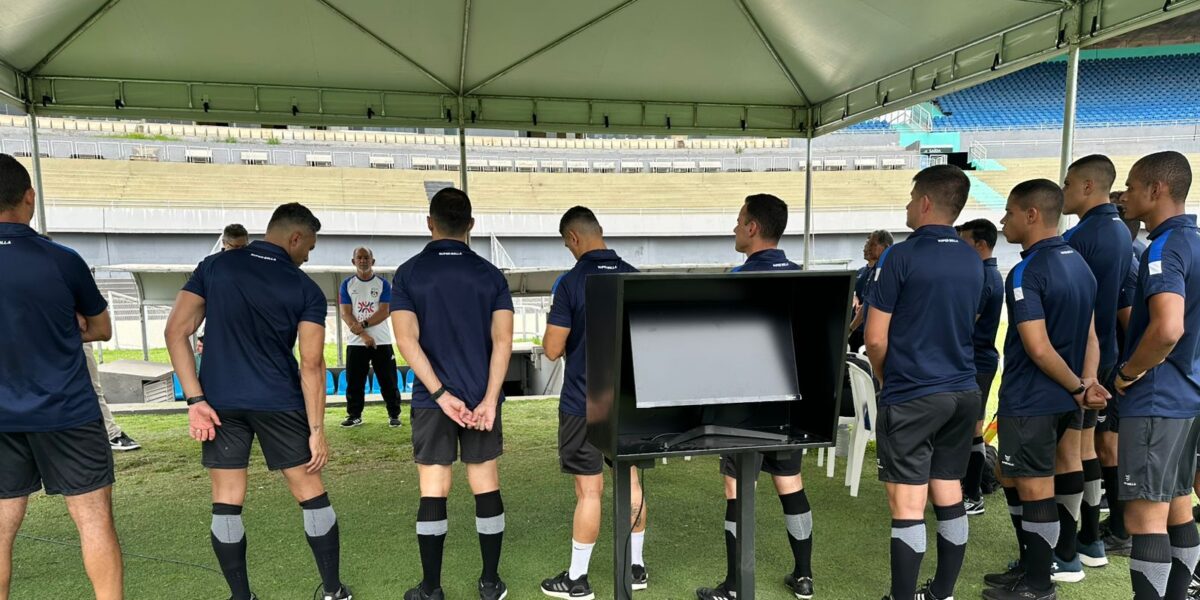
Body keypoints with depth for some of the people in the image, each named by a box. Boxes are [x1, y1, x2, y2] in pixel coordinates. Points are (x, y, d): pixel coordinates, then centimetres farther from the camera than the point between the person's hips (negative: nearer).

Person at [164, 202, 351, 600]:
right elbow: (311, 365, -8)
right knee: (311, 494, 9)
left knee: (226, 502, 11)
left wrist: (195, 399, -4)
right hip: (279, 403, -2)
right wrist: (317, 429, -5)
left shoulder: (215, 266, 3)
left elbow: (176, 331, -3)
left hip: (220, 402, 2)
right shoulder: (306, 290, -5)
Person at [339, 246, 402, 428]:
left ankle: (394, 415, 9)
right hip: (356, 342, 1)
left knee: (388, 381, 1)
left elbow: (385, 312, -7)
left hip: (382, 342, -1)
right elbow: (345, 314, -3)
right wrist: (363, 335, -13)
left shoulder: (383, 284, 2)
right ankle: (354, 415, 18)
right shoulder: (347, 284, 5)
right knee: (354, 382, 6)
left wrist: (363, 325, -17)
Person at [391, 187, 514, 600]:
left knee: (433, 491, 7)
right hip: (481, 396, 1)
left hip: (431, 398, -1)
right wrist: (489, 400, -11)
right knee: (486, 486, 10)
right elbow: (502, 341, -9)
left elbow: (407, 340, -12)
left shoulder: (408, 273, -2)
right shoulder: (490, 274, 0)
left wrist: (441, 394, -13)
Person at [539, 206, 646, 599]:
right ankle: (636, 566, 27)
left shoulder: (572, 282, -14)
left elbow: (553, 350, -13)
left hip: (584, 403, -5)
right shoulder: (635, 277, 2)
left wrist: (555, 316, 5)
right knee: (630, 482, 15)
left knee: (589, 491, 2)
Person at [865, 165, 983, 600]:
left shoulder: (901, 256, -13)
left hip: (911, 397, -7)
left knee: (908, 506, -1)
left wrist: (888, 380, 6)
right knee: (949, 496, 15)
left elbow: (875, 339, -12)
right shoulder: (973, 261, 7)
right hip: (963, 393, 7)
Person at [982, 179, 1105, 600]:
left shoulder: (1026, 272, -19)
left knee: (1034, 490, 3)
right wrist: (1087, 383, -1)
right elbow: (1090, 335, 11)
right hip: (1060, 400, 10)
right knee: (1012, 479, 20)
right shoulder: (1078, 263, 10)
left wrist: (1077, 388, -8)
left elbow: (1039, 349, -22)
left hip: (1029, 401, -9)